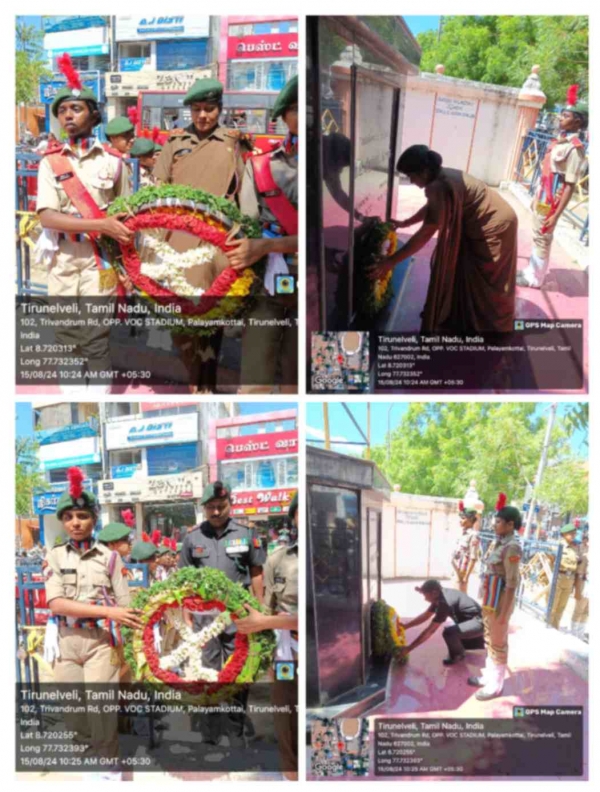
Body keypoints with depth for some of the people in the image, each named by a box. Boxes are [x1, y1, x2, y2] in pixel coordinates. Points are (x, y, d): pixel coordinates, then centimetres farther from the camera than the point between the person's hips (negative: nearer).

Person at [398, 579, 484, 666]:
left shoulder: (445, 603, -27)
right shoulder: (440, 596, 1)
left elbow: (430, 630, -27)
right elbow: (425, 616, 12)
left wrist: (409, 648, -24)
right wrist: (405, 626, 4)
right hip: (473, 620, 10)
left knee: (448, 632, -28)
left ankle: (457, 656, -1)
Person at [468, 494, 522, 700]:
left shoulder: (512, 547, -21)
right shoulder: (497, 543, 6)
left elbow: (512, 582, -21)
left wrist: (504, 611, -20)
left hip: (500, 601, -9)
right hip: (489, 599, 9)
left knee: (498, 642, 4)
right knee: (489, 639, 20)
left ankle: (496, 685, 16)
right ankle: (489, 676, 34)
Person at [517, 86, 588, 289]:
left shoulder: (575, 148, -20)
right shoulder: (559, 140, 5)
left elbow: (570, 186, -21)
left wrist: (556, 214, -22)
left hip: (551, 203, -8)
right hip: (542, 199, 8)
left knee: (543, 240, 5)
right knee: (537, 238, 20)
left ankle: (535, 278, 19)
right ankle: (531, 271, 35)